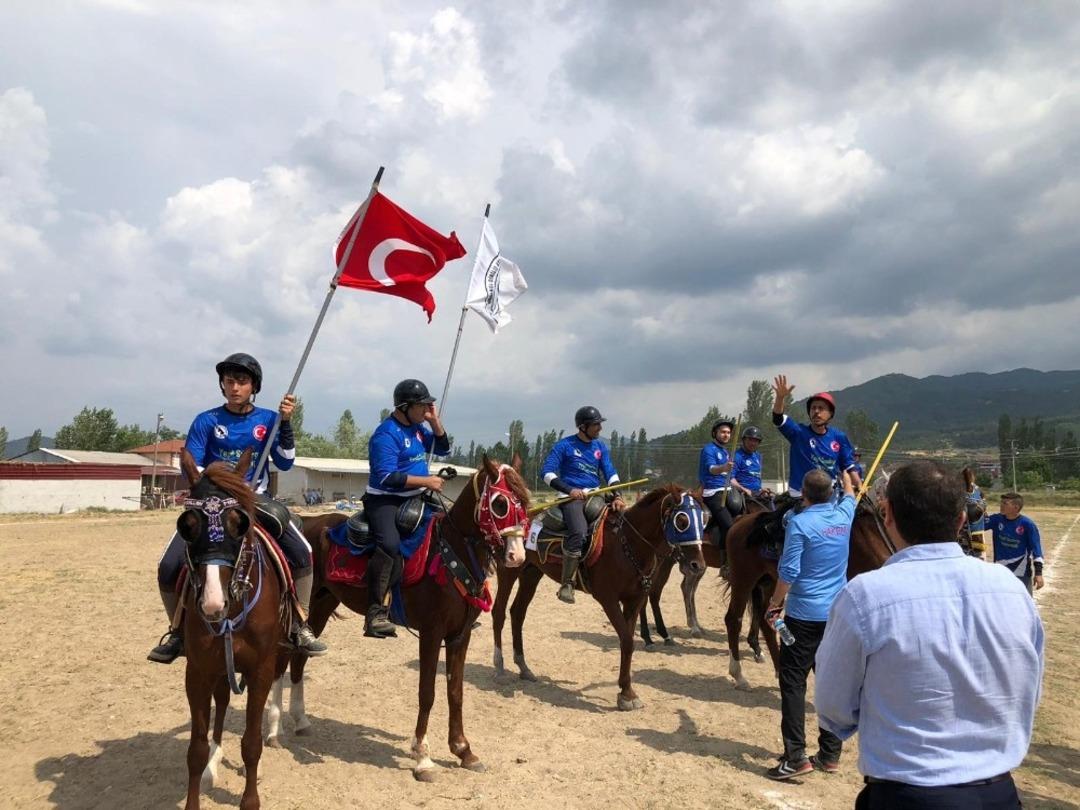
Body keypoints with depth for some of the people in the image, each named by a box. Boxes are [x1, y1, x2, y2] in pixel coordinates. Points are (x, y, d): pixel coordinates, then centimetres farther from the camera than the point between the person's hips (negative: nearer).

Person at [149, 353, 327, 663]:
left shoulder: (267, 419, 3)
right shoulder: (206, 421, -2)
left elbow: (285, 463, -2)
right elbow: (189, 467, -6)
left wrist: (285, 423, -12)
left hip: (257, 501, 1)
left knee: (302, 552, -18)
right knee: (169, 566, -14)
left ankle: (301, 628, -1)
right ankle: (178, 632, 11)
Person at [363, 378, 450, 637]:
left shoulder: (417, 427, 11)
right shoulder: (386, 434, -15)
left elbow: (443, 449, 19)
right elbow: (387, 477, -23)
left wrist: (434, 420, 4)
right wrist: (426, 481, -21)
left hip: (415, 499, 10)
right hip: (385, 500, -9)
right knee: (390, 544, -32)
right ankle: (376, 612, -29)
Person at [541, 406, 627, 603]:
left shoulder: (600, 447, 16)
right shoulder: (564, 445, 0)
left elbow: (610, 473, 10)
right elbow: (546, 472, -6)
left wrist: (616, 496, -9)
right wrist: (569, 489, -19)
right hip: (572, 497, -6)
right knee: (579, 532, -30)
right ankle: (566, 584, -22)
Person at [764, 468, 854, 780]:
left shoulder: (799, 523, -14)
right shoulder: (844, 516, 4)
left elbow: (788, 572, -16)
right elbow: (850, 495, 29)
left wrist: (774, 605, -3)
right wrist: (846, 474, 48)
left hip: (804, 614, -6)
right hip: (838, 614, 6)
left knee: (792, 682, 0)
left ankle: (796, 757, -2)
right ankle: (830, 754, 19)